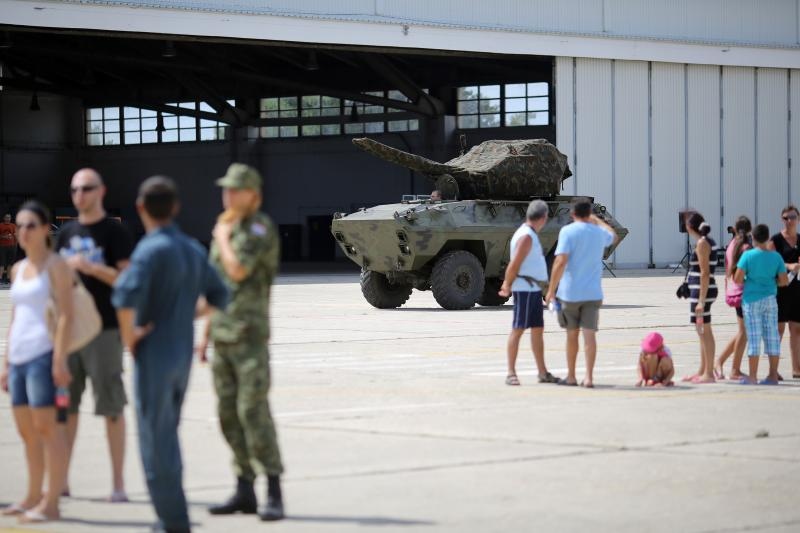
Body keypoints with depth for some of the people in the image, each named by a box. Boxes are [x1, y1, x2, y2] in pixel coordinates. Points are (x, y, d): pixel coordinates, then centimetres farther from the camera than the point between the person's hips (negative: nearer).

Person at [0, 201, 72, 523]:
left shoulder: (55, 266, -2)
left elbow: (65, 313, -9)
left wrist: (59, 358, -18)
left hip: (42, 354, -8)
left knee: (45, 426, -9)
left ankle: (51, 503, -9)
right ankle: (33, 496, 17)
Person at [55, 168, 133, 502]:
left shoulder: (114, 232, -3)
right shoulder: (66, 234, 14)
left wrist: (90, 267, -20)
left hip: (105, 330, -6)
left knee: (111, 406, -3)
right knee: (64, 405, 6)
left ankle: (118, 483, 2)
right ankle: (61, 480, 12)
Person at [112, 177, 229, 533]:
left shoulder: (152, 249, -15)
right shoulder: (193, 249, 9)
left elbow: (126, 295, -31)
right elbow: (218, 297, 21)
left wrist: (129, 336, -17)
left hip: (153, 356, -8)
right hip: (183, 356, 8)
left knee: (156, 442, -2)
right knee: (168, 437, 19)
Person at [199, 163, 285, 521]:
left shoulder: (259, 229, -9)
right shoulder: (227, 227, 16)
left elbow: (237, 271, -23)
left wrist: (222, 238, -7)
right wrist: (206, 332, 19)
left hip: (249, 334, -8)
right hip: (222, 336, 8)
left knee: (253, 410, -14)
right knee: (228, 414, 8)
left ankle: (274, 494, -12)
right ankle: (244, 491, 14)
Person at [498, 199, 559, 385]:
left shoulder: (529, 234, 15)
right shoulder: (526, 237, -16)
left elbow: (514, 264, 16)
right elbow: (515, 265, -18)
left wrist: (507, 284, 8)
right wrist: (508, 286, -7)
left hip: (534, 289, 10)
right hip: (525, 289, -10)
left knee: (538, 330, 11)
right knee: (518, 329, -7)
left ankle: (543, 373, 16)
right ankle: (511, 373, -5)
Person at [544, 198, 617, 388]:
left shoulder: (568, 231, -8)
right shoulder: (599, 233, 7)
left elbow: (560, 262, -17)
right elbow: (613, 236, 33)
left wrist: (551, 289, -12)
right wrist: (597, 220, 44)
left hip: (570, 292, -2)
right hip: (592, 292, 2)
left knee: (572, 334, 10)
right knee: (589, 334, -2)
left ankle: (571, 376, 20)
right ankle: (589, 377, -9)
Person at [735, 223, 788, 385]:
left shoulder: (748, 255, -10)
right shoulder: (776, 256, -2)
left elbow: (738, 279, -13)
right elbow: (784, 281, -2)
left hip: (752, 300, -3)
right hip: (770, 299, 3)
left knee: (754, 337, 0)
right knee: (772, 336, 7)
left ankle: (752, 377, 1)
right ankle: (773, 376, 9)